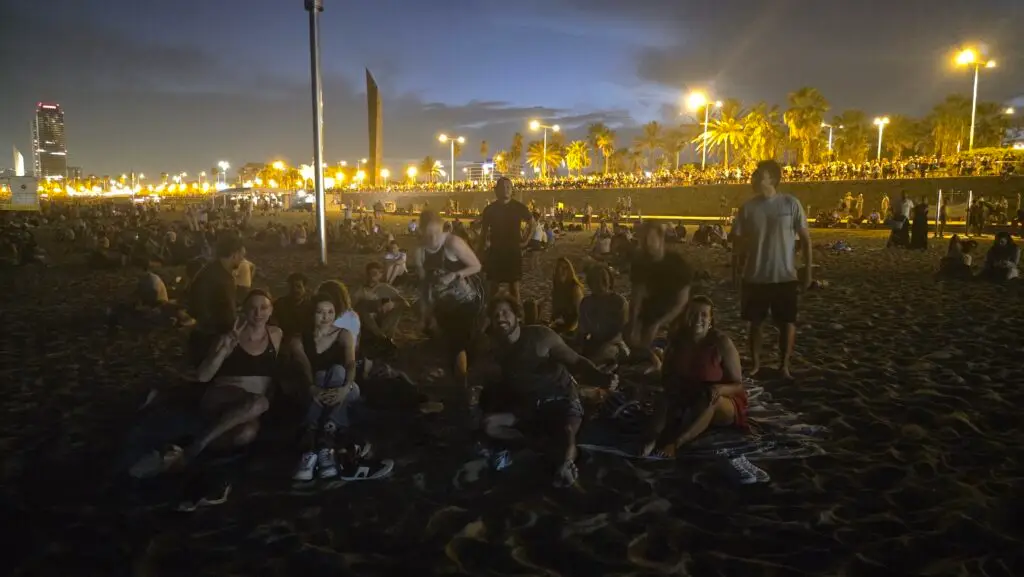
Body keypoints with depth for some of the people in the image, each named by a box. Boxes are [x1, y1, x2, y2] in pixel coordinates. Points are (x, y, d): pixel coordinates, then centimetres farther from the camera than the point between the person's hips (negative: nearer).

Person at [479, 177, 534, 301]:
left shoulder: (519, 207, -2)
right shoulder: (489, 209, 0)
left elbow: (532, 223, 11)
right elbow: (484, 231, 7)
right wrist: (483, 249, 1)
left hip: (513, 250, -1)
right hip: (495, 251, 1)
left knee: (514, 285, 5)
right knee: (494, 286, 4)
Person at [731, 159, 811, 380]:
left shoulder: (791, 204, -7)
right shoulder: (747, 208, -2)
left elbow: (805, 239, -1)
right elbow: (739, 243, 4)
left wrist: (807, 270, -2)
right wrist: (736, 272, 1)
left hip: (785, 277, -1)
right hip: (754, 277, 2)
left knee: (787, 323, 6)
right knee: (753, 322, 9)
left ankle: (784, 366, 22)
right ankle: (755, 364, 25)